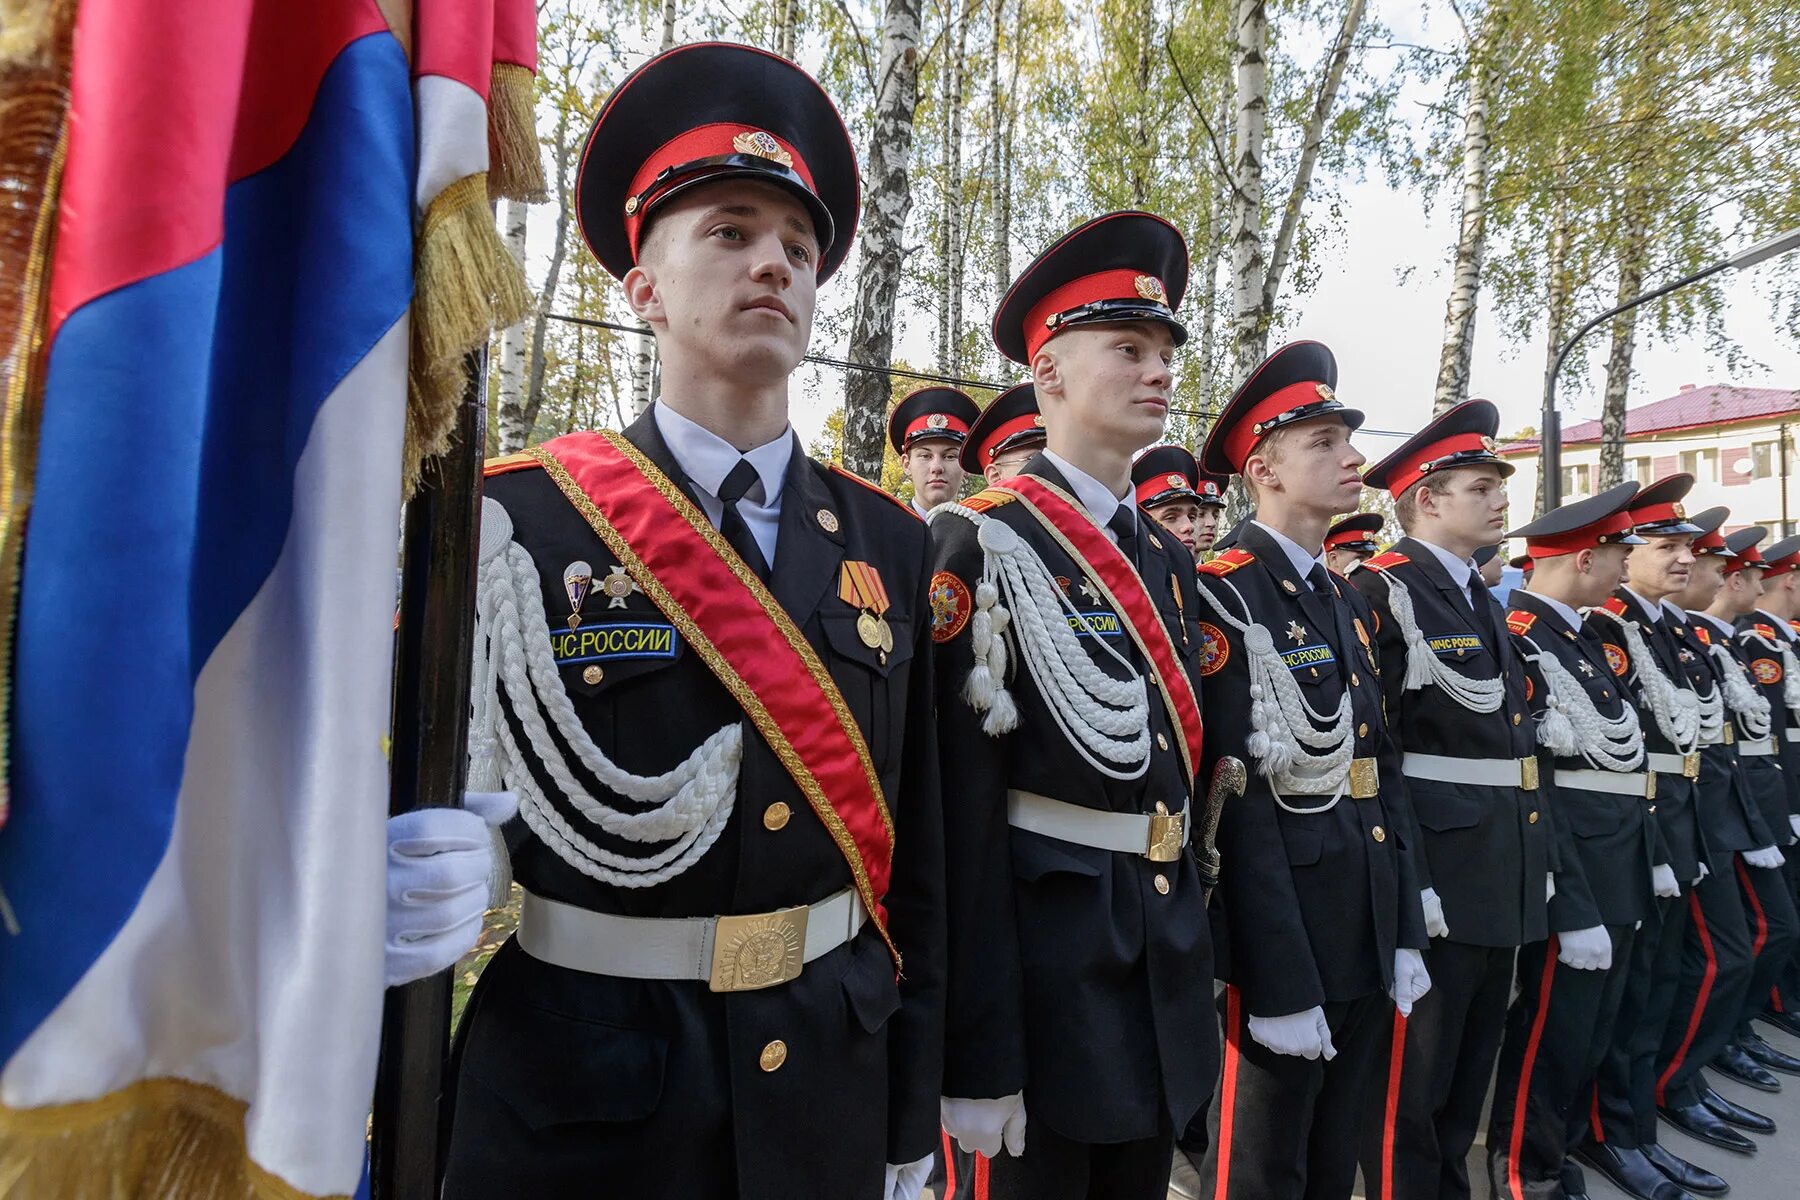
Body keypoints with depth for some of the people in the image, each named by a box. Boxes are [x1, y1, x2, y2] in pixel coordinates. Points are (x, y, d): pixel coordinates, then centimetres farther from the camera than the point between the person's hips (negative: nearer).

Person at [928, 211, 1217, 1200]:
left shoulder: (1167, 558, 9)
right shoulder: (984, 545, -14)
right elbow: (961, 810, -18)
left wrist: (1196, 946, 15)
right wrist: (976, 1052, -17)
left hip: (1168, 946, 7)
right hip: (1047, 944, -7)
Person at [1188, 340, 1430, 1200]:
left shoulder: (1349, 603, 13)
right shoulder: (1222, 594, -15)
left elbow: (1382, 769, 13)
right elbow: (1237, 792, -20)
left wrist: (1406, 934, 11)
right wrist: (1280, 986, -20)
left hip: (1369, 936, 8)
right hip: (1278, 940, -8)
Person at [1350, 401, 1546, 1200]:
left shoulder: (1485, 602, 15)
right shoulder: (1381, 594, -13)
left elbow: (1512, 736, 19)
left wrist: (1537, 856, 15)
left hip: (1503, 873, 9)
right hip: (1434, 873, -9)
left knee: (1471, 1069, 20)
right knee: (1412, 1073, 4)